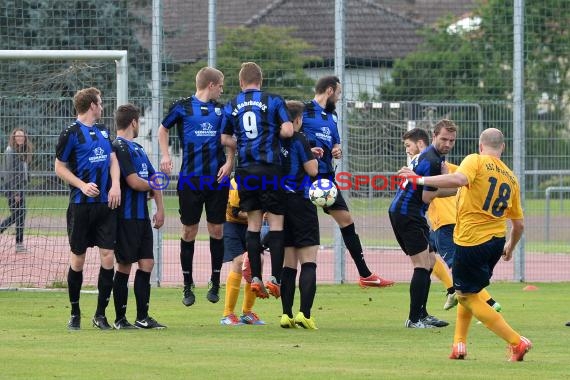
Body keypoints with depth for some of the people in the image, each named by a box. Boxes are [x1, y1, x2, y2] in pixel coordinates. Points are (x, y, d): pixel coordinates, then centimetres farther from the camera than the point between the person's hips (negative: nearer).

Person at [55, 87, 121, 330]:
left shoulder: (103, 131, 14)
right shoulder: (71, 133, -5)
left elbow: (113, 159, 13)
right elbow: (60, 168, -2)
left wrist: (116, 185, -5)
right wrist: (83, 185, -15)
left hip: (106, 203, 5)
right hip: (81, 204, -5)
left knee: (108, 257, -3)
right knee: (78, 259, 2)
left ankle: (101, 314, 5)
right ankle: (75, 314, 14)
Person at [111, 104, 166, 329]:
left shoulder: (137, 148, 18)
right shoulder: (119, 147, -12)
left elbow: (154, 179, 19)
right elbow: (134, 182, -19)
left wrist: (160, 209, 8)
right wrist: (152, 186, 1)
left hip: (142, 216, 9)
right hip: (126, 216, -9)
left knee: (146, 264, 6)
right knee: (124, 266, -3)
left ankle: (142, 317, 10)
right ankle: (120, 319, 3)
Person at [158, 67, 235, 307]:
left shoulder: (221, 109, 9)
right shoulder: (182, 107, 1)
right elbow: (163, 129, 14)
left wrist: (229, 162, 2)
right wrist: (165, 156, 2)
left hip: (217, 178, 2)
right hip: (190, 178, -2)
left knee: (216, 230, 3)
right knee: (189, 231, 1)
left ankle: (215, 283, 13)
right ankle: (188, 286, 9)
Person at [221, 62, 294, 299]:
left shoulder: (232, 106, 8)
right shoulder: (273, 101, -1)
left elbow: (224, 138, 11)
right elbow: (288, 131, -8)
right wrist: (272, 134, 13)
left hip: (245, 170, 3)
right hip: (270, 168, -3)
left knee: (253, 223, 10)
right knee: (276, 223, 0)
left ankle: (255, 277, 4)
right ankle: (275, 277, -8)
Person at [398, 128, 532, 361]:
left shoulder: (475, 161, -8)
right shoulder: (511, 178, 10)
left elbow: (459, 179, -31)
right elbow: (519, 224, 14)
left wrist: (420, 179, -27)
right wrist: (510, 248, 32)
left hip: (472, 241, -7)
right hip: (497, 241, 7)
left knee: (466, 296, 4)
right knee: (468, 292, 26)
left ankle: (516, 342, -3)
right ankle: (459, 345, 24)